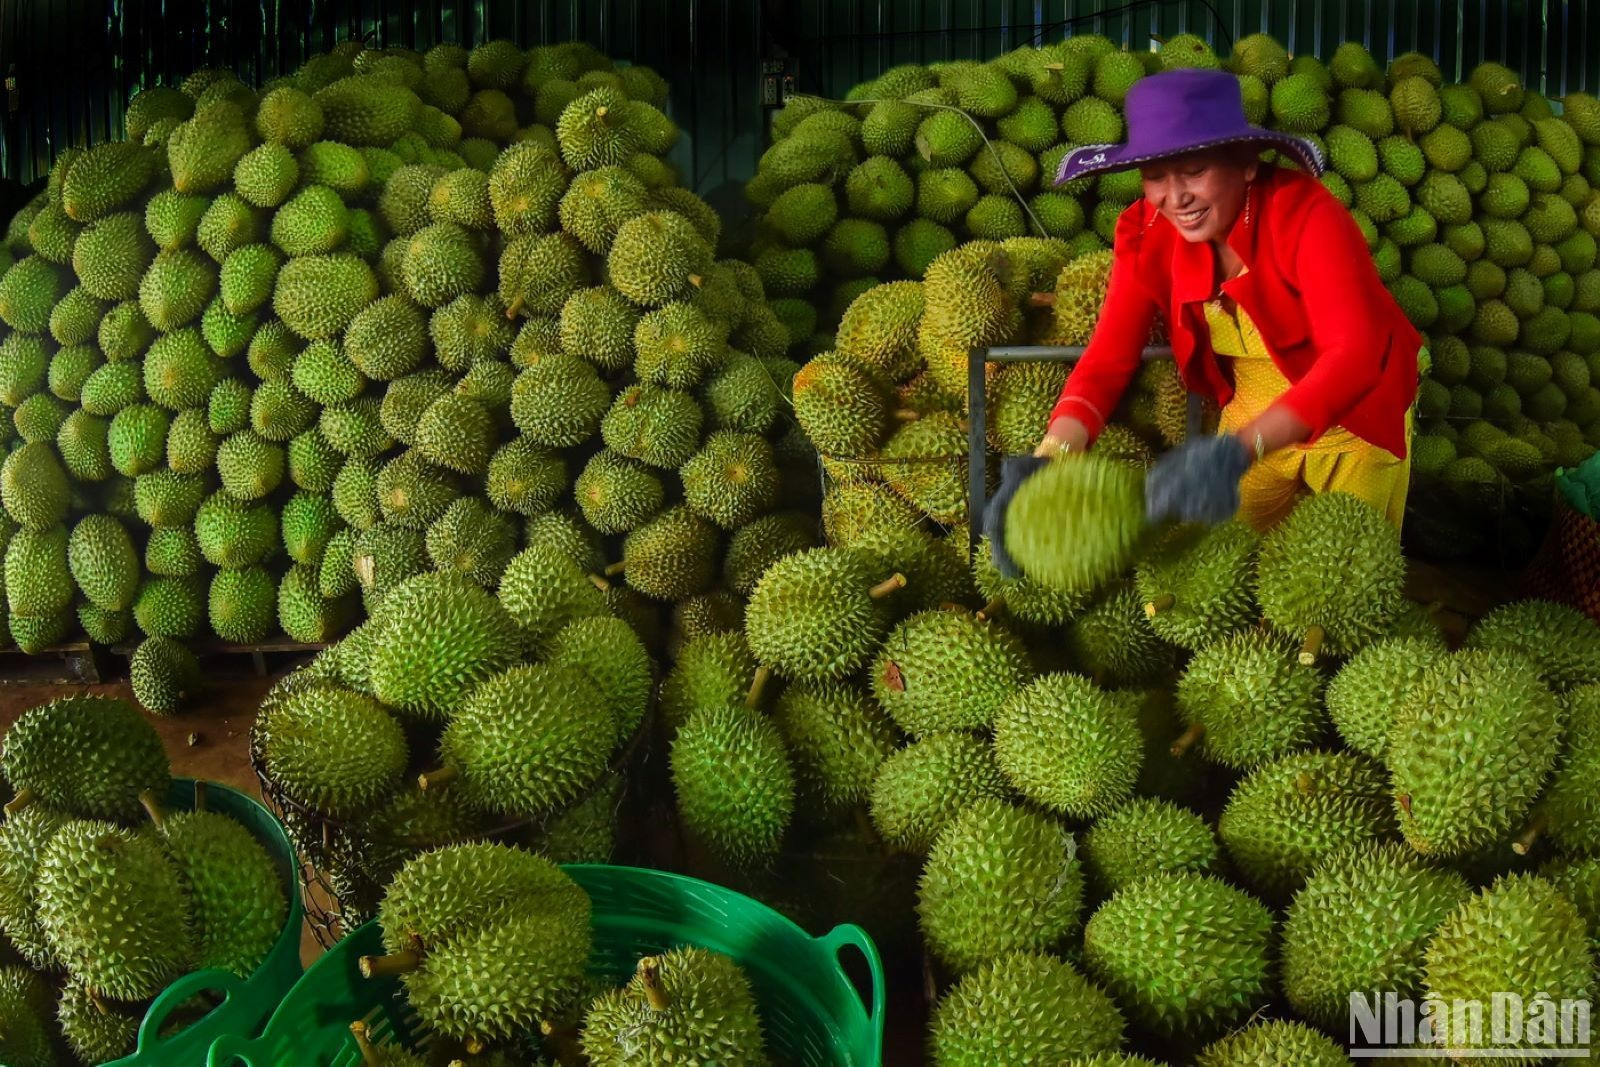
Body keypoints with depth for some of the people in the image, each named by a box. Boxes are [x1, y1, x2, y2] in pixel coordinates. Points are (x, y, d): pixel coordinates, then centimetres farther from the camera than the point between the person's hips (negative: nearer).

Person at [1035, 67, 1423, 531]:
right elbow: (1108, 356, -19)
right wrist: (1052, 453, -40)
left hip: (1355, 416, -3)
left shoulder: (1304, 212, -31)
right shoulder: (1147, 233, -18)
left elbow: (1353, 354, -41)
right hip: (1253, 416, 3)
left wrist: (1238, 450, -56)